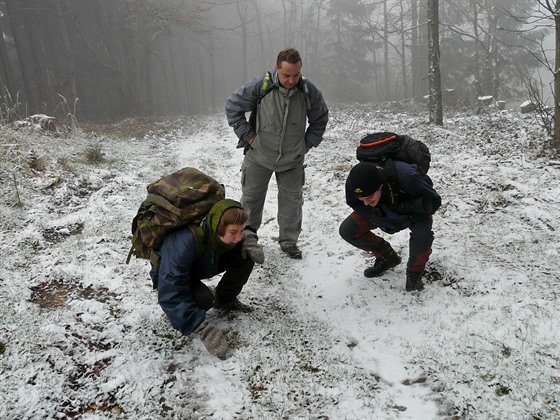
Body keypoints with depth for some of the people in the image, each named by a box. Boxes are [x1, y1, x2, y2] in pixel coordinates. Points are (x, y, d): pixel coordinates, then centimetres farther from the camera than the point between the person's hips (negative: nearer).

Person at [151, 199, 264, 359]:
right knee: (204, 298, -34)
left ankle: (225, 300, 7)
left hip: (202, 265, 5)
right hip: (170, 275, -5)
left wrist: (247, 236, -25)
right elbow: (170, 293, -42)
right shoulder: (184, 242, -44)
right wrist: (202, 328, -43)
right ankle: (178, 314, -1)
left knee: (245, 257, -16)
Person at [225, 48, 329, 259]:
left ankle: (289, 241, 26)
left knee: (292, 201, 9)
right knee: (251, 199, 12)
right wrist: (248, 136, -8)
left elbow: (320, 119, 8)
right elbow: (232, 106, -7)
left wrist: (308, 144, 2)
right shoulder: (259, 86, -18)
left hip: (292, 160, 2)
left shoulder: (308, 91, -10)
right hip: (259, 157, -1)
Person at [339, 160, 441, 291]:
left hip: (412, 205, -4)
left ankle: (414, 274, -5)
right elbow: (353, 203, -11)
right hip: (381, 209, 4)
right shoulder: (354, 182, -33)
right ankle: (387, 257, 10)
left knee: (422, 233, -35)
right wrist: (374, 214, -28)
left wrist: (403, 208, -39)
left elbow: (433, 201, -28)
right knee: (347, 230, -12)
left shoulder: (405, 176, -43)